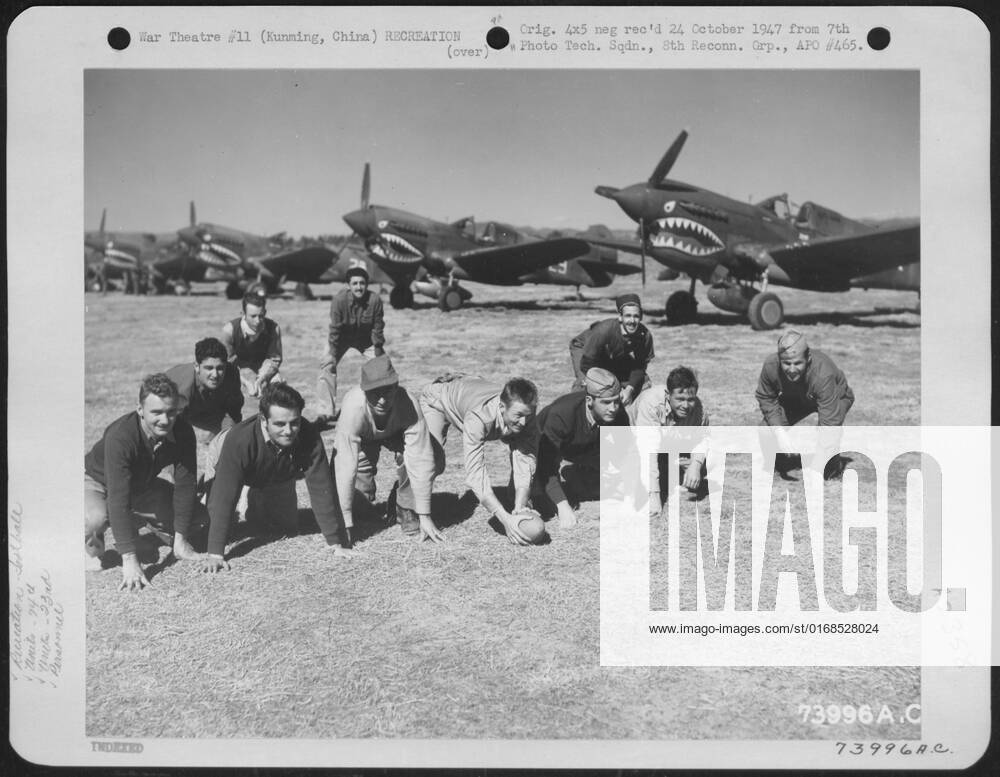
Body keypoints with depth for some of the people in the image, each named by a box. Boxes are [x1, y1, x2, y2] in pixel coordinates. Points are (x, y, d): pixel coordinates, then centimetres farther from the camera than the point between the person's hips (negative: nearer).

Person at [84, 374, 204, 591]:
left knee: (196, 515, -5)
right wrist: (129, 560, -47)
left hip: (142, 485, 5)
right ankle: (93, 550, 0)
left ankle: (137, 521, 20)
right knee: (95, 519, -37)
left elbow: (184, 485, -18)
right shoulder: (120, 436, -39)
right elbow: (118, 499, -43)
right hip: (98, 483, -5)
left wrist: (181, 542, -21)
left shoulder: (183, 432, -24)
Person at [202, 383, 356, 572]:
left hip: (277, 478, 3)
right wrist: (215, 554, -49)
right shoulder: (239, 439, -45)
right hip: (226, 464, -2)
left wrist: (337, 543, -35)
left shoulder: (309, 436, -39)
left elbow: (321, 488, -35)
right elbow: (225, 495, -45)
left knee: (287, 529, 7)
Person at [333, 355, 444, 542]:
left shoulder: (409, 404, -39)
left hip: (396, 432, 0)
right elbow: (346, 467, -40)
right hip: (362, 437, 0)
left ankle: (406, 509, -3)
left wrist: (424, 516, -34)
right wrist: (346, 524, -39)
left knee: (433, 459, -27)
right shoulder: (353, 408, -41)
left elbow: (420, 462, -36)